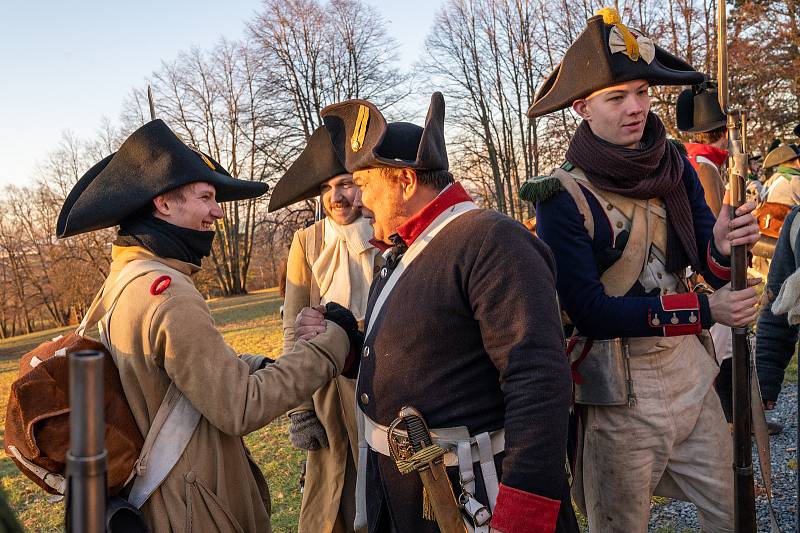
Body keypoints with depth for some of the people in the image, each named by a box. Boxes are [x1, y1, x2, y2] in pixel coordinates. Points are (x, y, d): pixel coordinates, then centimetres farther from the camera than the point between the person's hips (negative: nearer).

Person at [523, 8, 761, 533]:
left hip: (691, 373, 5)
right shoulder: (564, 197, -16)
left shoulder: (673, 167, -1)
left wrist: (723, 246, -24)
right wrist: (705, 310, -19)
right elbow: (589, 310, -20)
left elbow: (712, 272, 0)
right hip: (621, 395, -4)